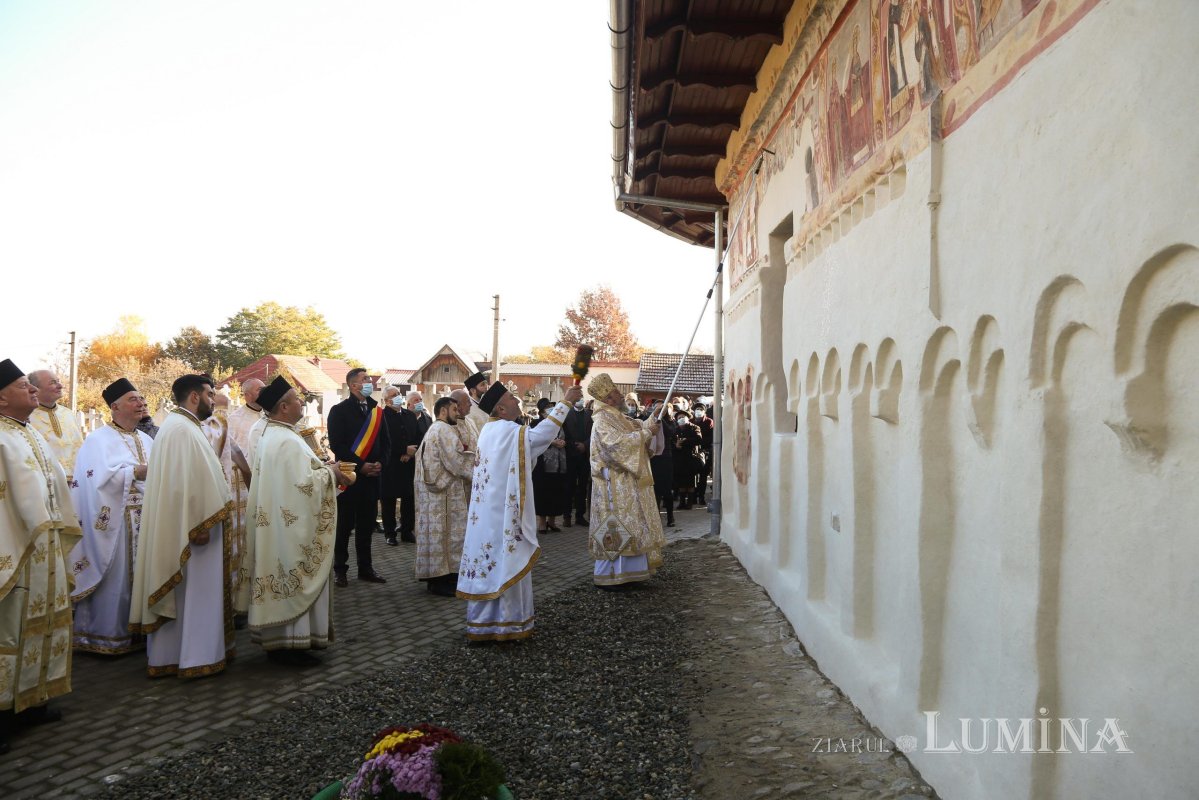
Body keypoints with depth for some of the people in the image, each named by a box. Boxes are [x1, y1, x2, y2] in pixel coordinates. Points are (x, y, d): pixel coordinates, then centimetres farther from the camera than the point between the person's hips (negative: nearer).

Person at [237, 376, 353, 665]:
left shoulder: (271, 435, 12)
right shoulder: (287, 441, -21)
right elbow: (305, 483, -25)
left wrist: (324, 470, 11)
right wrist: (330, 472, -11)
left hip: (277, 521, 10)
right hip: (291, 525, -10)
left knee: (284, 580, 16)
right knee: (294, 579, -2)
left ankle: (277, 637, 24)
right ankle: (291, 643, 5)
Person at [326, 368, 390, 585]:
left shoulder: (376, 411, 13)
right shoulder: (339, 411, -4)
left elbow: (386, 442, 14)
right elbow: (336, 444, -11)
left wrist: (380, 463, -4)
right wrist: (360, 465, -15)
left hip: (372, 476, 5)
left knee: (366, 524, 10)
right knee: (344, 524, 3)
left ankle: (365, 568, 19)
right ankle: (339, 569, 12)